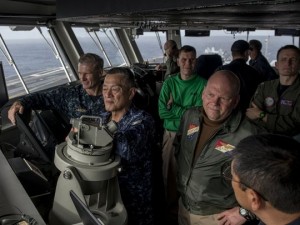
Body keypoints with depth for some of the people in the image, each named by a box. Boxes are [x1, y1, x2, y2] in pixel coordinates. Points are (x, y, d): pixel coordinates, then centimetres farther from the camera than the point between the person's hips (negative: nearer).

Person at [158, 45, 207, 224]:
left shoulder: (203, 85, -6)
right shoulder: (169, 83, 2)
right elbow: (162, 112, -7)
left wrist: (174, 108, -12)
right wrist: (187, 111, -13)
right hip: (171, 135, 3)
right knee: (170, 173, 13)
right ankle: (171, 208, 33)